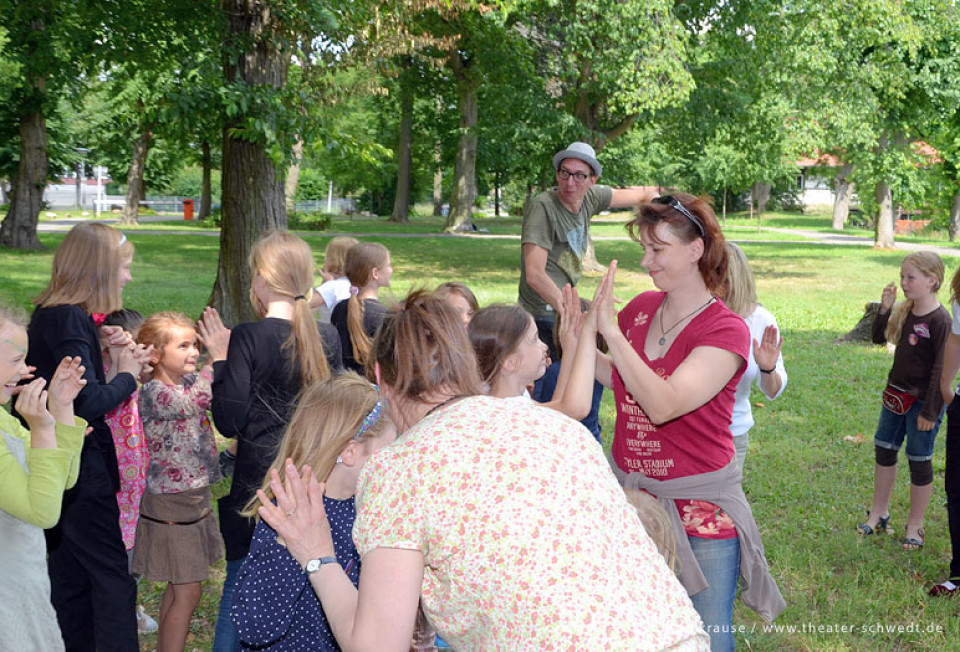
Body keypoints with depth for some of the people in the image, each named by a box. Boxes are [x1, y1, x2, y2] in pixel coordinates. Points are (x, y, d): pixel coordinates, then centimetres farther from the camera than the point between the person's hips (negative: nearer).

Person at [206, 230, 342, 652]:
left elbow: (228, 423, -13)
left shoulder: (249, 338, -14)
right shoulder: (327, 337, 0)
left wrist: (219, 358, -4)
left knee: (241, 580, 8)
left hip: (257, 482, -4)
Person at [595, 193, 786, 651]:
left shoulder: (726, 330, -16)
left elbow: (663, 405, -28)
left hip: (698, 505, -5)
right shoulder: (640, 308, 1)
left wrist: (611, 330, -28)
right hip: (629, 493, 5)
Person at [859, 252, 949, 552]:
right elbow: (879, 338, 11)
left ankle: (915, 526, 18)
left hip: (923, 401, -8)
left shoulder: (939, 320, -20)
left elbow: (941, 369, -19)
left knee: (919, 461, 4)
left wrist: (930, 411, -19)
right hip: (896, 394, 8)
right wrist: (884, 308, -6)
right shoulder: (903, 311, 1)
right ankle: (879, 514, 33)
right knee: (884, 451, 17)